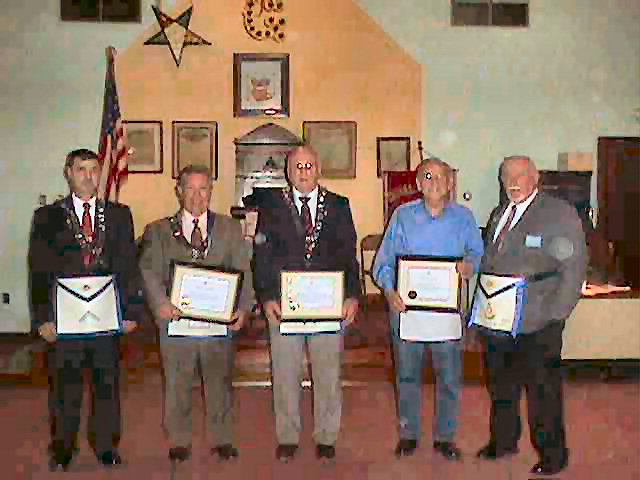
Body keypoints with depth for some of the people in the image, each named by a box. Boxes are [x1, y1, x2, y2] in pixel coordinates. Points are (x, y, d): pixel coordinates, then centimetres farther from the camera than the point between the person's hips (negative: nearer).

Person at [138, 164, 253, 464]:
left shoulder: (230, 229, 8)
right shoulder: (158, 231, 6)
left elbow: (243, 272, 2)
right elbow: (149, 271, -4)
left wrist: (243, 308, -13)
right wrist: (161, 303, -21)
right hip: (177, 318, 0)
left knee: (219, 381, 11)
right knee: (177, 384, 10)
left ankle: (221, 439, 27)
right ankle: (179, 442, 27)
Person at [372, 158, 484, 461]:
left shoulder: (463, 217, 4)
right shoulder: (402, 216, 1)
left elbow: (477, 252, 9)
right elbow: (384, 260, 0)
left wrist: (470, 264, -15)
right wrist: (390, 291, -16)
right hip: (405, 305, 0)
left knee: (449, 376, 6)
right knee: (407, 373, 10)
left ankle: (444, 436, 24)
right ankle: (408, 433, 27)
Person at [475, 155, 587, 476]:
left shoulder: (560, 213, -7)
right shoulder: (498, 215, 14)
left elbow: (574, 268, -10)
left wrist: (554, 315, -14)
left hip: (538, 326, -6)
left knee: (543, 390, 6)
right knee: (501, 386, 19)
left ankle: (552, 455, 24)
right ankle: (503, 441, 38)